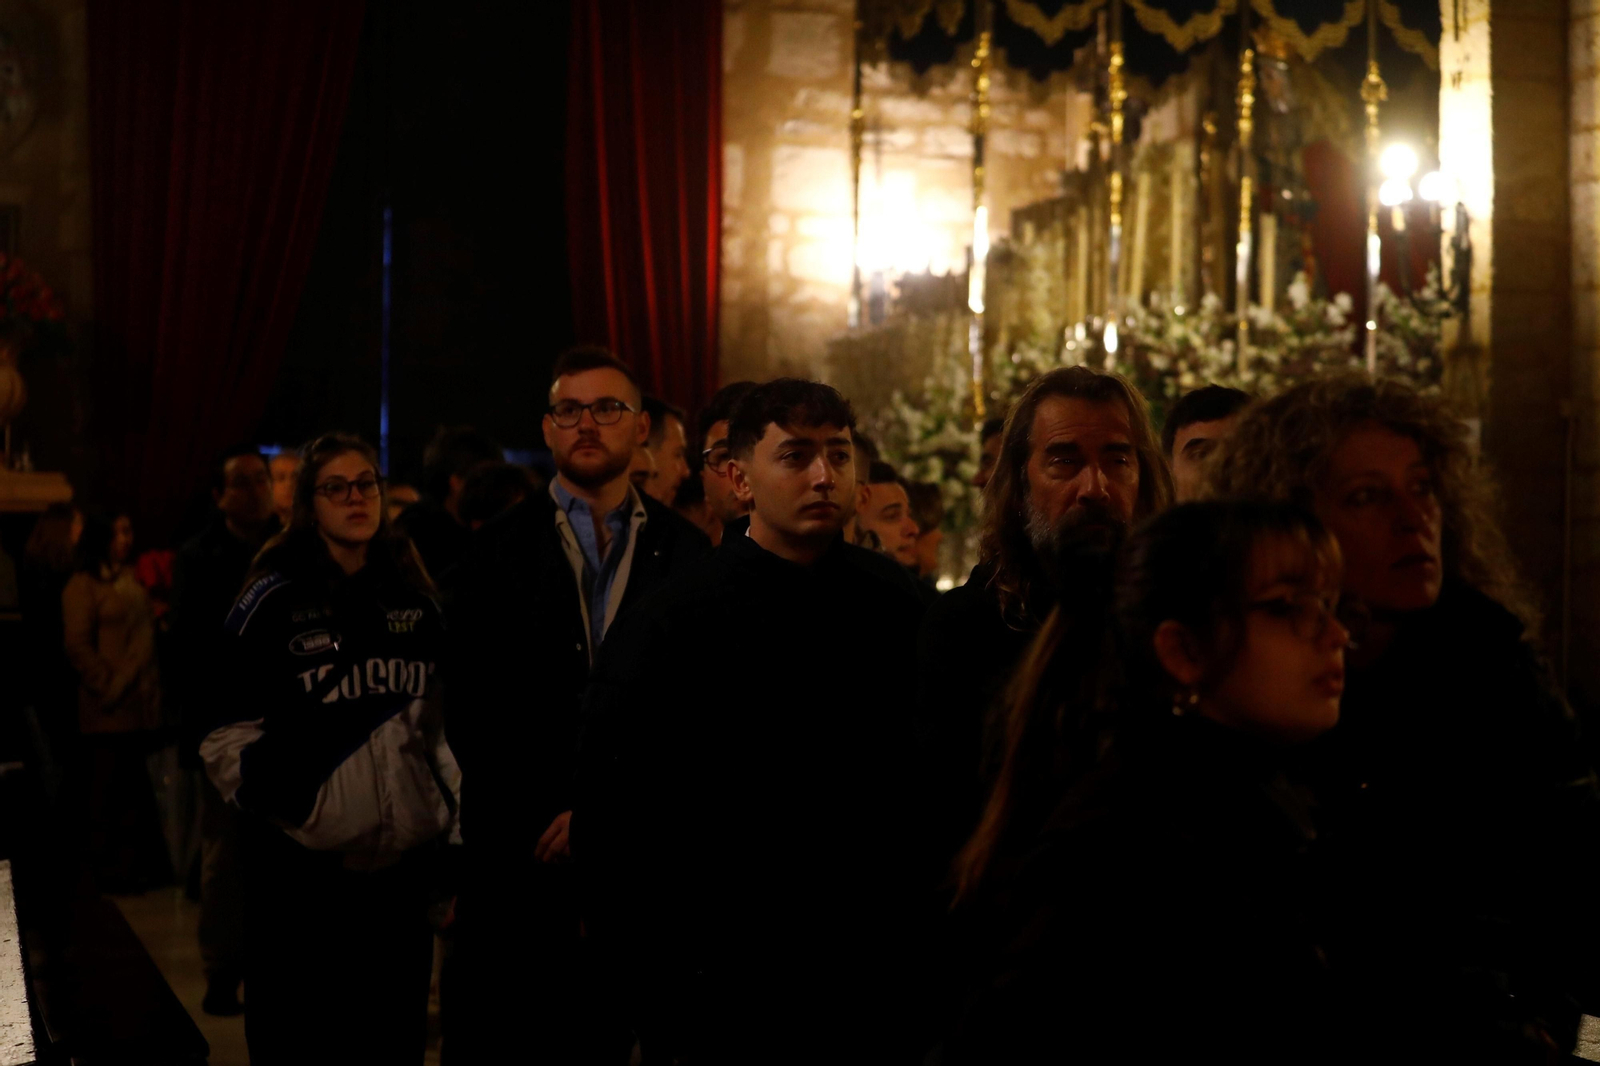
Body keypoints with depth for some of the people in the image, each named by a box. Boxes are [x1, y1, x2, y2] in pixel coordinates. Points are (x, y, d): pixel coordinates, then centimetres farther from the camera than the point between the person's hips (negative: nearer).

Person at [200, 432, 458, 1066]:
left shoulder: (415, 600, 10)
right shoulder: (275, 601, -4)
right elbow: (228, 720, -5)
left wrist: (445, 795, 10)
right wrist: (264, 795, -16)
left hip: (403, 850, 4)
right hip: (303, 854, -4)